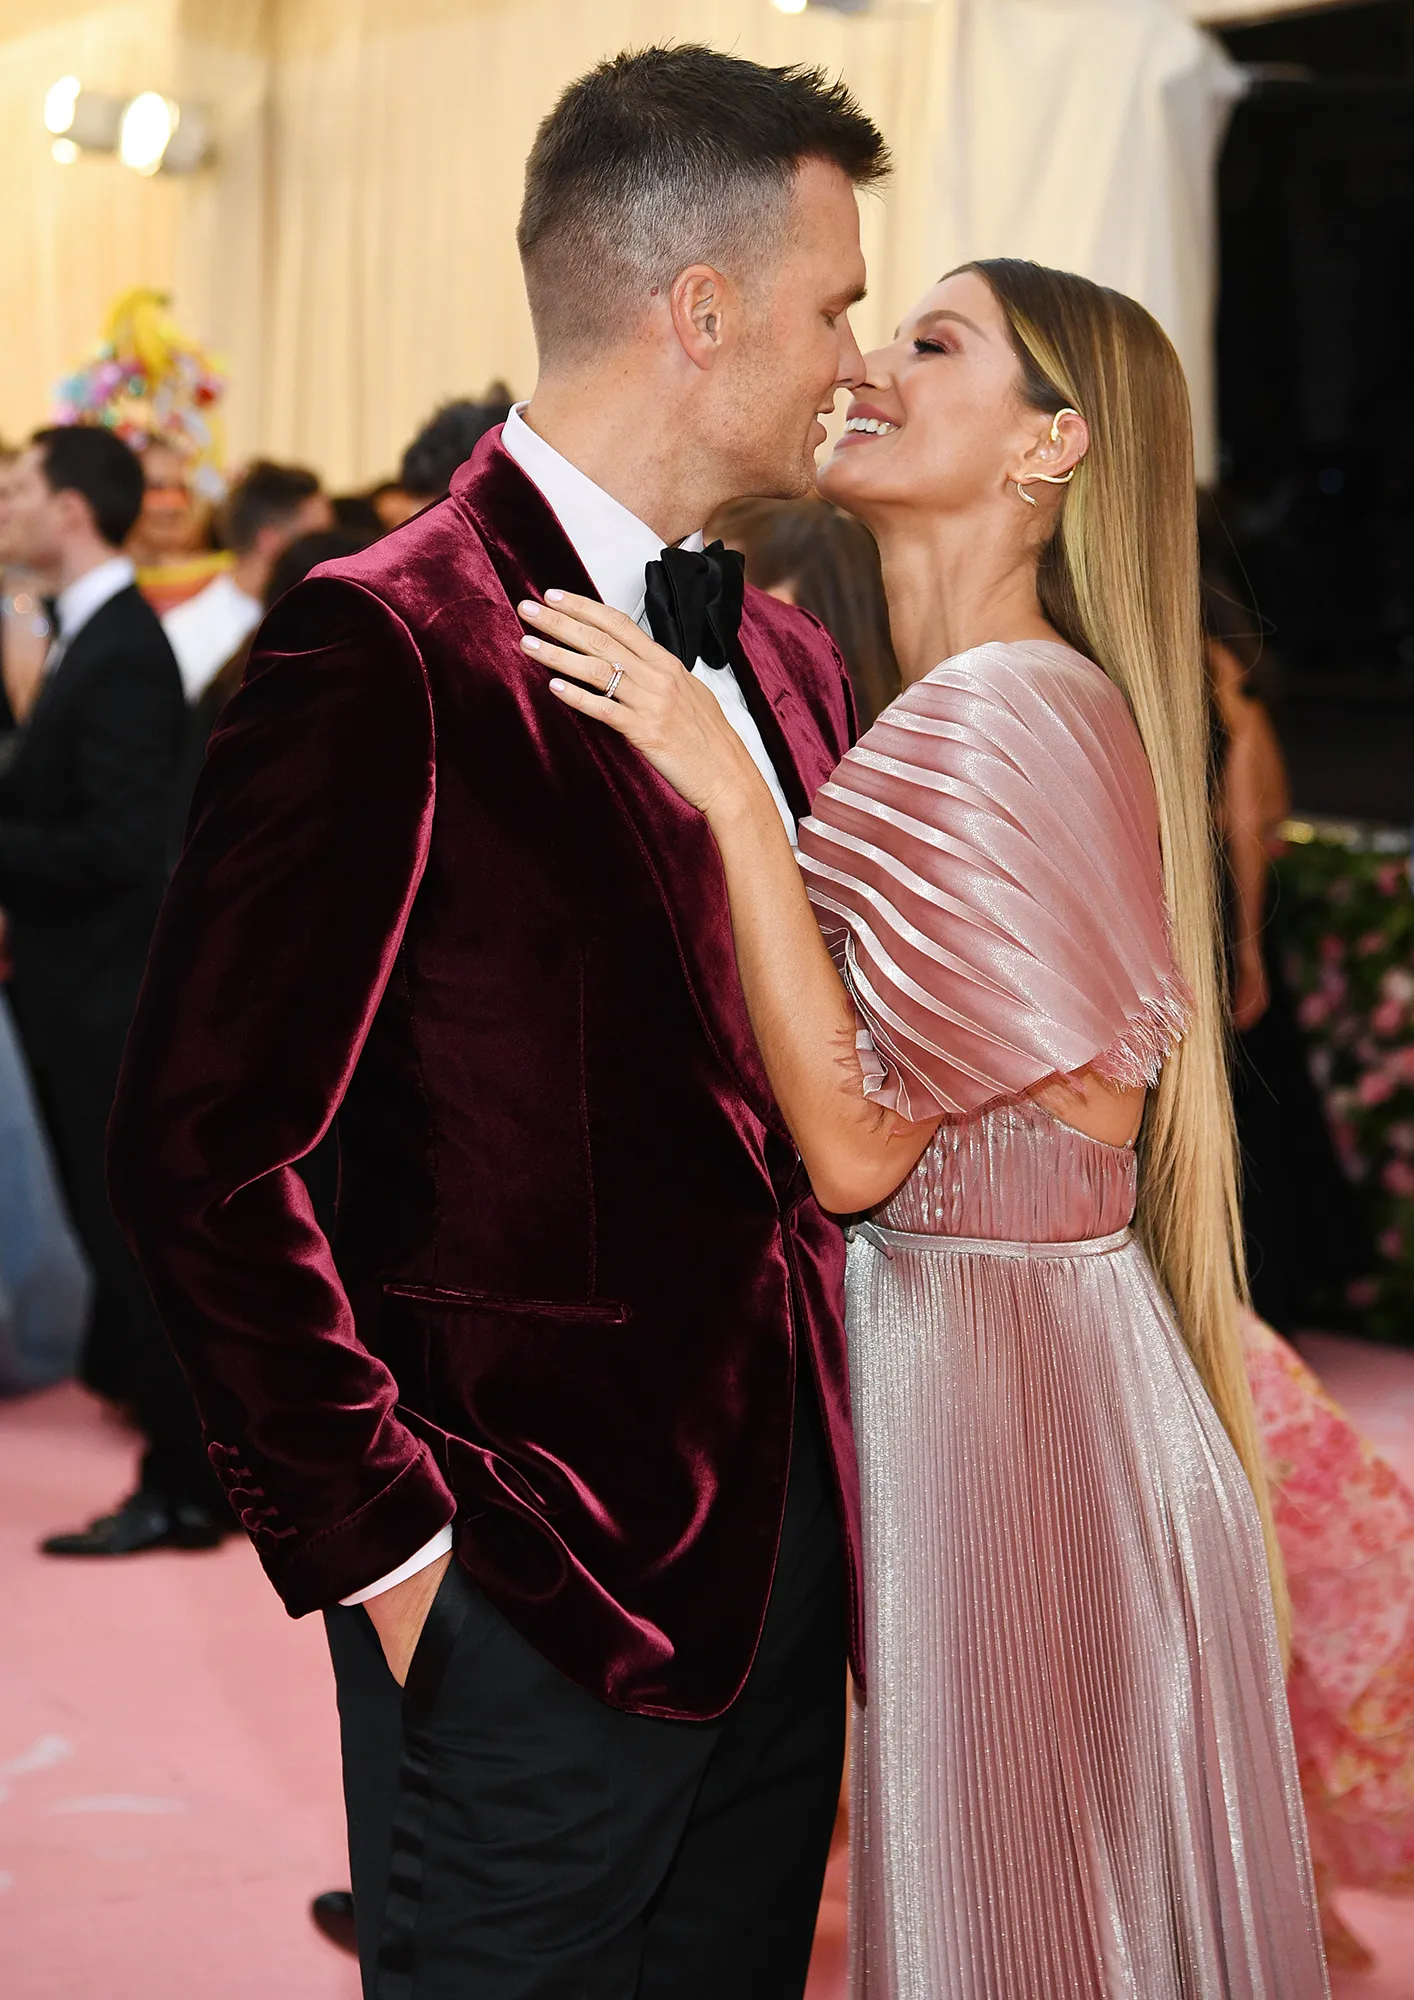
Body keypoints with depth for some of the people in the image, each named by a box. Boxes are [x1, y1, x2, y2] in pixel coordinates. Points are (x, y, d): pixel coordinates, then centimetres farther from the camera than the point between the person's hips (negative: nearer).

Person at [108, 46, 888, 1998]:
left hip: (782, 1559, 8)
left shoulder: (787, 659, 11)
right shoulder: (391, 650, -14)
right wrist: (381, 1539, -14)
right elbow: (199, 1155, -16)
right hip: (533, 1596, -7)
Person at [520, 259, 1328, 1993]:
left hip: (999, 1378, -9)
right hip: (949, 1345, 9)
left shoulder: (1004, 717, -19)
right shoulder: (945, 709, 10)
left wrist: (728, 790, -23)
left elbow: (857, 1140, -22)